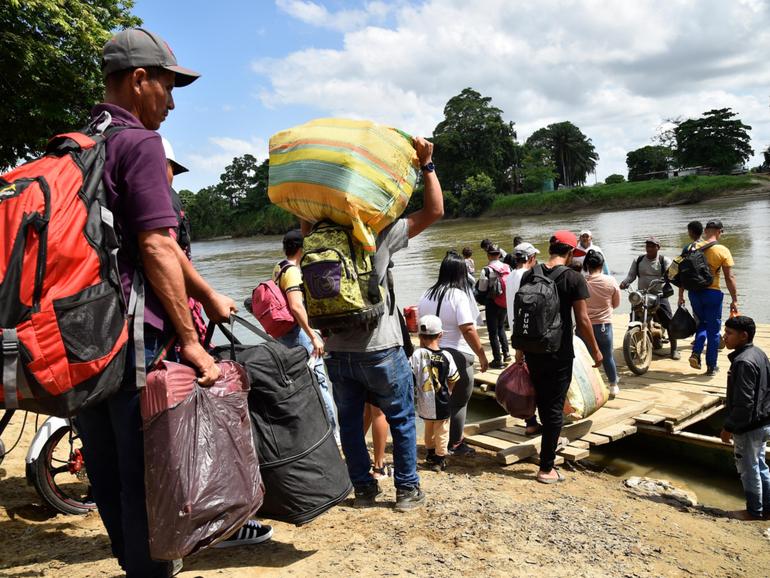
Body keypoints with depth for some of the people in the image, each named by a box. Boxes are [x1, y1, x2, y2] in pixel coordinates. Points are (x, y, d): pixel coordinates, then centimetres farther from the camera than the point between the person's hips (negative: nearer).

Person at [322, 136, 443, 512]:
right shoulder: (379, 235, -11)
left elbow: (306, 218, 23)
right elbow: (434, 211, -7)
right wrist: (426, 164, -2)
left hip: (337, 351, 4)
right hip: (379, 349, -3)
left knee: (349, 422, 16)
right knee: (401, 420, 12)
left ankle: (363, 488, 25)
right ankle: (407, 489, 20)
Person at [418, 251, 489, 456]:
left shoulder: (427, 295, 6)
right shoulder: (459, 295, -14)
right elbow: (468, 330, -19)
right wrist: (482, 355, -11)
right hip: (457, 355, -6)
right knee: (458, 402, 8)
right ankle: (455, 445, 16)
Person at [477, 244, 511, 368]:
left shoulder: (486, 270, -17)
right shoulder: (507, 267, -2)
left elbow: (482, 289, -11)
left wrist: (483, 301, 8)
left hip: (492, 303, -5)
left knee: (493, 332, 5)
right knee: (501, 327, 26)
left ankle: (498, 360, 8)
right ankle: (506, 353, 26)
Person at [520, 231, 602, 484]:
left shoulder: (529, 275, 2)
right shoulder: (574, 278, -12)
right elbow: (582, 321, -13)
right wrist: (595, 350, 1)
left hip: (532, 350, 5)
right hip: (559, 353, -5)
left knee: (543, 400, 24)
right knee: (555, 407, 4)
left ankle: (549, 442, 45)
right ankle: (546, 468, 9)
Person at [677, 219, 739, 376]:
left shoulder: (692, 248, 1)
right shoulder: (722, 251, -9)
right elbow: (729, 278, -9)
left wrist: (681, 295, 11)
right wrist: (734, 300, -2)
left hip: (694, 293, 4)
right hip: (712, 293, -3)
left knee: (702, 324, 23)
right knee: (713, 330, 8)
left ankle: (696, 353, 4)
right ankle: (711, 366, 14)